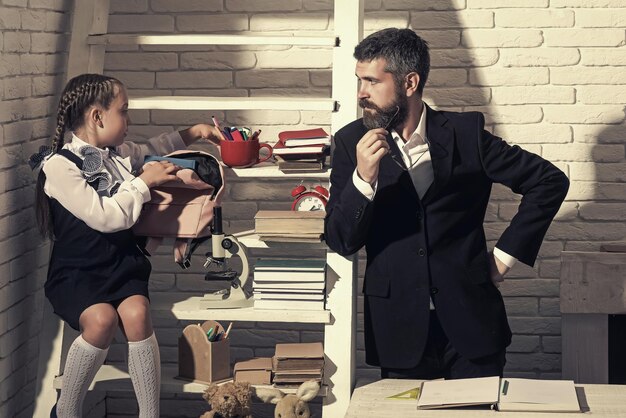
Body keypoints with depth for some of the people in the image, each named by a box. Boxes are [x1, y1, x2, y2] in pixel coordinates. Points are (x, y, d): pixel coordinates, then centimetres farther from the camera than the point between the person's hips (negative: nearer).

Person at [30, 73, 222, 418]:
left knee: (136, 314, -28)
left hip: (122, 264, 5)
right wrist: (145, 181, -9)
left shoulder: (119, 154, 9)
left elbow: (151, 149, 34)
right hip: (76, 273, -5)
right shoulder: (59, 164, -11)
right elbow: (106, 216, -18)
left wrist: (193, 133, 25)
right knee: (102, 319, -34)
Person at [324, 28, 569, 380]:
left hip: (471, 323, -1)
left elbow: (550, 181, 4)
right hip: (399, 330, 1)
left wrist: (506, 255, 1)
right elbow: (340, 242, -4)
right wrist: (363, 179, -20)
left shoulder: (465, 133, -2)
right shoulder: (352, 142, 1)